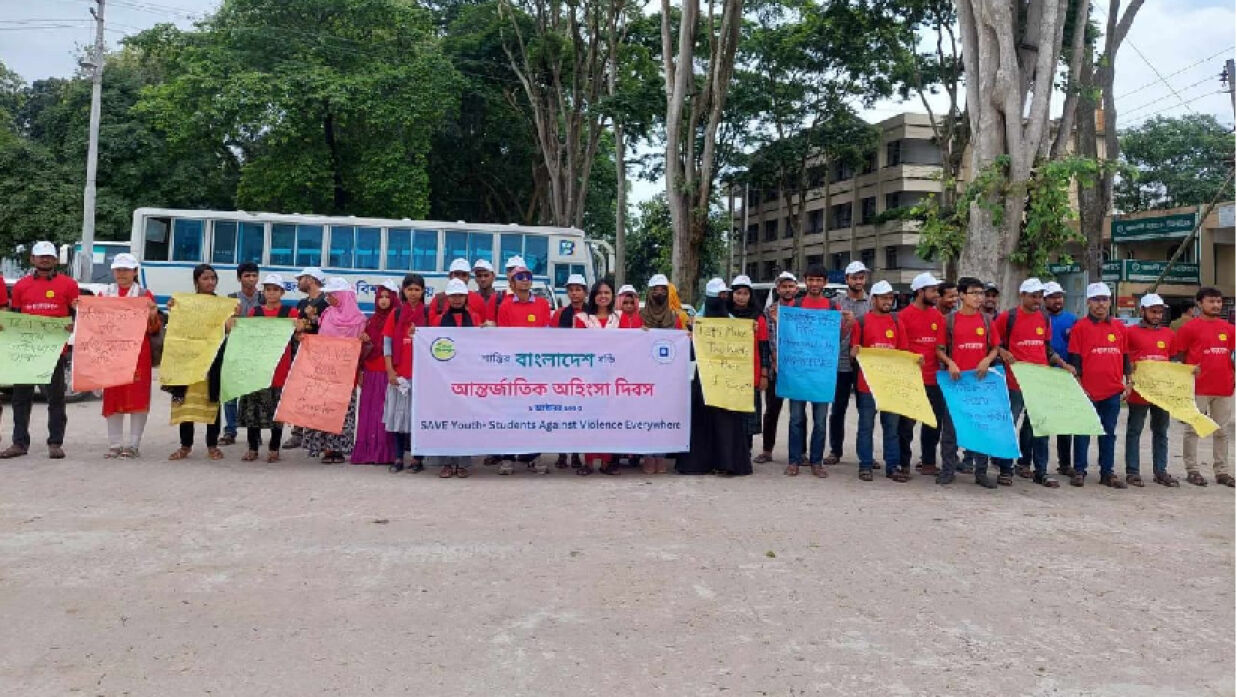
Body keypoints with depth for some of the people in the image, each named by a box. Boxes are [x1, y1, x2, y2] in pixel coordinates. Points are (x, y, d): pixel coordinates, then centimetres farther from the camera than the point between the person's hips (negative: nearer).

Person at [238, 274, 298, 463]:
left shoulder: (290, 312, 5)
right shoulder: (254, 311, 13)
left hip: (279, 366, -2)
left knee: (277, 408, 1)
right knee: (252, 406, 2)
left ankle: (274, 448, 10)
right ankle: (252, 448, 12)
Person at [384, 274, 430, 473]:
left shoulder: (428, 313, 3)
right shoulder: (396, 313, 7)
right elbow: (387, 342, 4)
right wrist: (390, 370, -3)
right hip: (398, 373, 2)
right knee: (397, 414, 5)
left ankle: (417, 458, 9)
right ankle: (398, 458, 13)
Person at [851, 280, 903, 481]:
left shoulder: (896, 321, 10)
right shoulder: (861, 321, 1)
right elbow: (853, 350, 3)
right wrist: (854, 352, -19)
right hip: (867, 381, -3)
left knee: (892, 426, 7)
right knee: (866, 426, 4)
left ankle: (893, 466, 13)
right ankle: (865, 466, 11)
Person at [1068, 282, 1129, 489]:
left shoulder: (1119, 327, 11)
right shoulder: (1080, 327, -1)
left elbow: (1125, 357, 16)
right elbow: (1074, 359, -3)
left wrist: (1128, 382, 11)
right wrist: (1078, 386, -8)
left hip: (1113, 390, 4)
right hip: (1088, 390, -4)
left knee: (1109, 432, 9)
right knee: (1083, 431, 3)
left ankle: (1107, 472, 16)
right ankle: (1079, 471, 9)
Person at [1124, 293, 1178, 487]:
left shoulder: (1168, 334, 12)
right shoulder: (1131, 332, -2)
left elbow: (1174, 360, 18)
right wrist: (1131, 367, -15)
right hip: (1139, 390, -5)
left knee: (1161, 432, 11)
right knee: (1134, 431, 2)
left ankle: (1160, 471, 19)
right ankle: (1132, 471, 7)